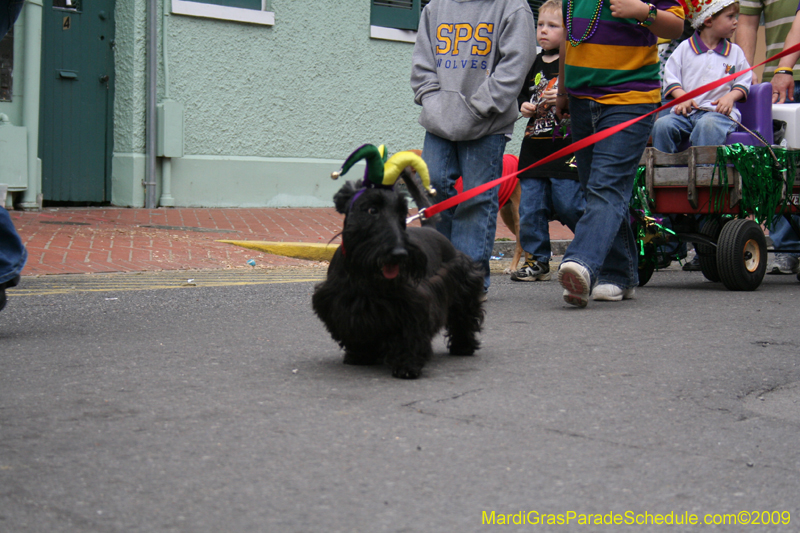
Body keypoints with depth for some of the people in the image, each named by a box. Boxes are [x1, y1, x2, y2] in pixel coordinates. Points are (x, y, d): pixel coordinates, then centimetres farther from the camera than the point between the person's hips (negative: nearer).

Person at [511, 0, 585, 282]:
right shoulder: (534, 64, 15)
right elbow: (520, 93, 26)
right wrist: (524, 106, 6)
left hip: (566, 149, -6)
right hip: (534, 149, 6)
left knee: (569, 205, -7)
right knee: (530, 207, 4)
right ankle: (536, 260, 14)